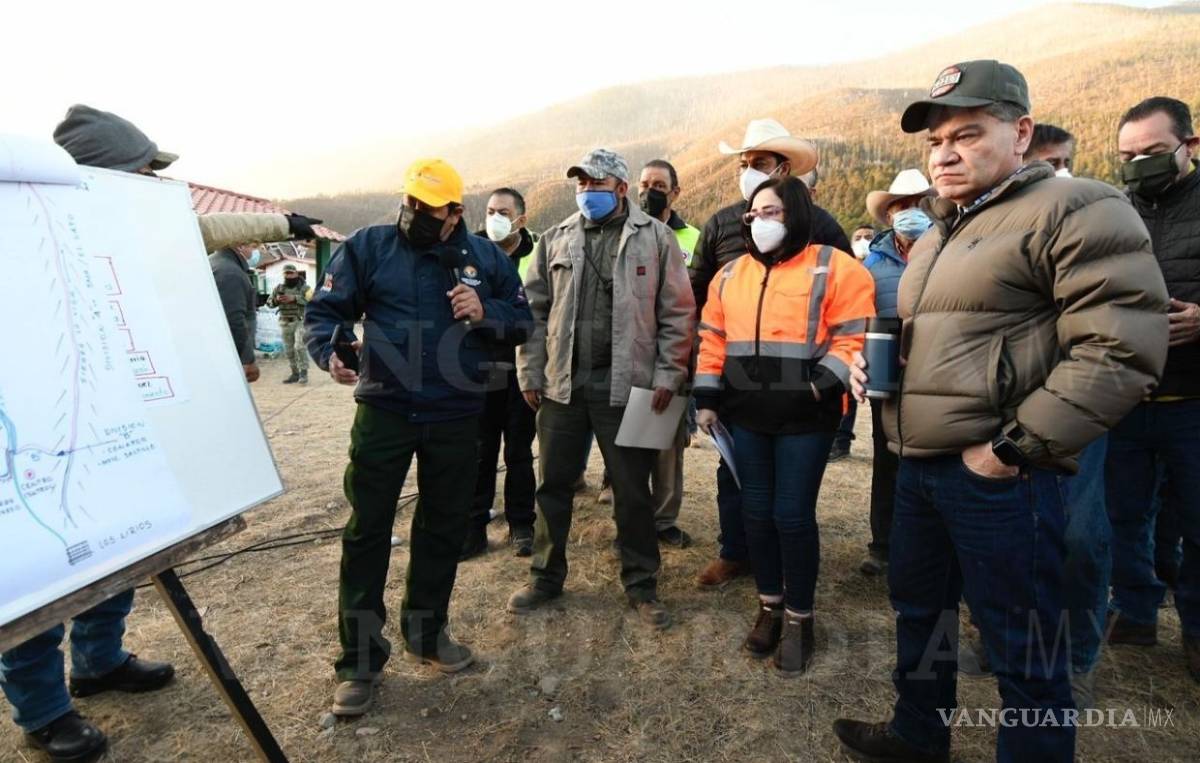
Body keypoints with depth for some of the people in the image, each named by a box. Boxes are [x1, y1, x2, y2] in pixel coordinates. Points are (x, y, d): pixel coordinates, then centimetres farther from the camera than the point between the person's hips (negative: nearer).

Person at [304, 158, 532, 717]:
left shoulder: (485, 257, 3)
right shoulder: (368, 247, -2)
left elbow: (521, 321, 7)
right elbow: (322, 310, -2)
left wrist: (486, 313, -14)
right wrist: (329, 352, -23)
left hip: (456, 418, 2)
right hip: (383, 412, -2)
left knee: (444, 529, 14)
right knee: (367, 530, 1)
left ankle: (426, 633, 35)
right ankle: (360, 659, 17)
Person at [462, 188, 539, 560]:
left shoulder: (536, 257, -2)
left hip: (523, 371, -1)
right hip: (481, 370, 2)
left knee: (519, 452, 10)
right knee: (480, 452, 7)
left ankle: (521, 525, 24)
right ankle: (474, 527, 18)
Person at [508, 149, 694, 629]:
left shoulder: (655, 238, 0)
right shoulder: (556, 240, 10)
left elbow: (677, 313, -2)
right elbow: (535, 310, 9)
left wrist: (668, 374, -8)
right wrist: (530, 372, 3)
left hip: (627, 387, -3)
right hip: (562, 384, 4)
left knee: (633, 491, 7)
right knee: (553, 486, 13)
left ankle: (641, 584, 24)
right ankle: (546, 576, 30)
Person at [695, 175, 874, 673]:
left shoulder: (834, 269, -3)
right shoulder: (730, 274, 12)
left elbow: (852, 337, -8)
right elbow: (713, 340, 12)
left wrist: (822, 386, -17)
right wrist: (708, 399, 8)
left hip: (805, 417, -4)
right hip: (747, 416, 5)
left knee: (793, 515, 0)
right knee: (757, 512, 12)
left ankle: (799, 617, 20)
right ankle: (770, 605, 30)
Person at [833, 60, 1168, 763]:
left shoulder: (1077, 212, -9)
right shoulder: (936, 236, 18)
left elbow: (1121, 349, -18)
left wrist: (1013, 448, -19)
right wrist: (873, 362, 9)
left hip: (998, 476, -9)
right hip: (919, 465, 9)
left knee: (1022, 648, 5)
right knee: (919, 606, 22)